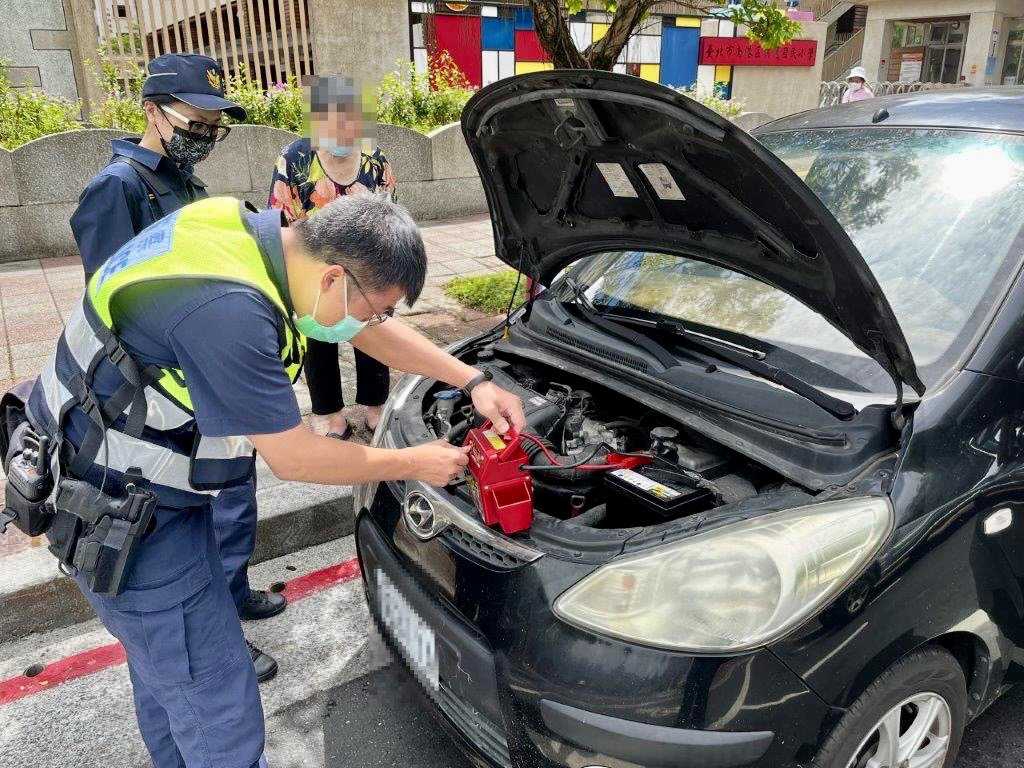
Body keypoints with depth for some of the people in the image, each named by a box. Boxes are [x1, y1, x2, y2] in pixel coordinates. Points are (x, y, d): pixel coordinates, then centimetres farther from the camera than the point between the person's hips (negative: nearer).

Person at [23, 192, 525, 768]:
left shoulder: (263, 232, -7)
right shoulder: (229, 311, -35)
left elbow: (373, 329, 5)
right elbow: (295, 460, -24)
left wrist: (472, 380, 3)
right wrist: (416, 463, -11)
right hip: (120, 513, -9)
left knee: (165, 663, 28)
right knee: (218, 709, 3)